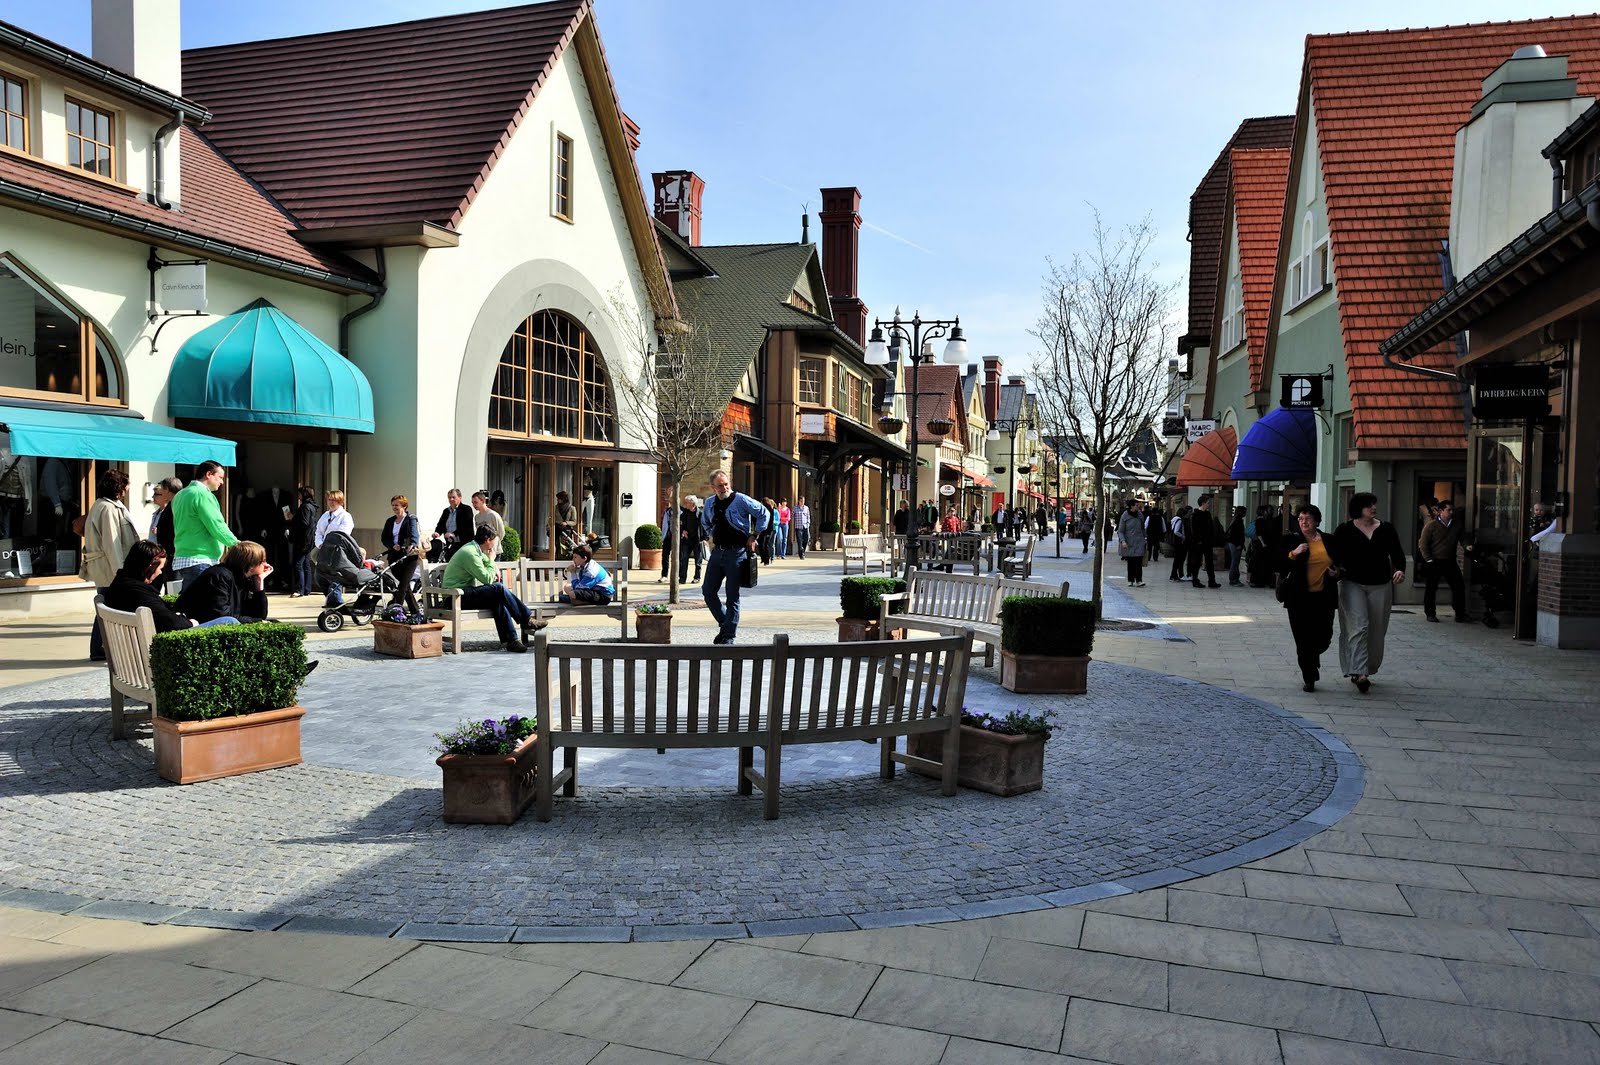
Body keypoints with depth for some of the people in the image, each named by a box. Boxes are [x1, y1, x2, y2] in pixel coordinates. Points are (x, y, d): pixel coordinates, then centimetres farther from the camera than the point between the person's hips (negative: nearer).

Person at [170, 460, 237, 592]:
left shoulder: (181, 495, 17)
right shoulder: (202, 494, -12)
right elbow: (216, 526, -17)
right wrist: (237, 544, -11)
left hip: (181, 559, 10)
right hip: (199, 561, -10)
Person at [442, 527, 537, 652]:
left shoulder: (476, 550, 14)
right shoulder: (470, 553, -18)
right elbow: (487, 579, -18)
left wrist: (495, 571, 14)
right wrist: (491, 561, -4)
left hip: (465, 593, 10)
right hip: (457, 597, -10)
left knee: (498, 601, -11)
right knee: (498, 588, -22)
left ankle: (510, 639, -19)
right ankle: (527, 621, -14)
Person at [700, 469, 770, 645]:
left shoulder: (741, 500, -9)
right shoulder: (710, 503, 7)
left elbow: (763, 513, -3)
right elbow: (704, 522, 28)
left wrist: (754, 536, -4)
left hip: (736, 553, -6)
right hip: (717, 551, 6)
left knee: (732, 596, -2)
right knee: (708, 591, 6)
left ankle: (729, 635, 7)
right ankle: (725, 625, 23)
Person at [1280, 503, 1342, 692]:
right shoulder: (1291, 540, 0)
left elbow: (1340, 564, 21)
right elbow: (1278, 565, -6)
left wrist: (1337, 573, 0)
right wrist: (1293, 554, -20)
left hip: (1324, 598, 2)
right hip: (1299, 598, -2)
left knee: (1324, 637, 2)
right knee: (1303, 639, 1)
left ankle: (1312, 657, 37)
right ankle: (1309, 678, 15)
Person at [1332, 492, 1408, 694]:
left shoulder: (1386, 529, 7)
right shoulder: (1344, 530, -1)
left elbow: (1397, 553, 6)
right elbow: (1335, 555, -2)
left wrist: (1400, 569, -13)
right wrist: (1336, 569, -22)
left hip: (1380, 586, 4)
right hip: (1352, 584, -3)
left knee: (1376, 631, 8)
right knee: (1358, 627, -14)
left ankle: (1367, 670, 21)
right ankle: (1359, 672, -21)